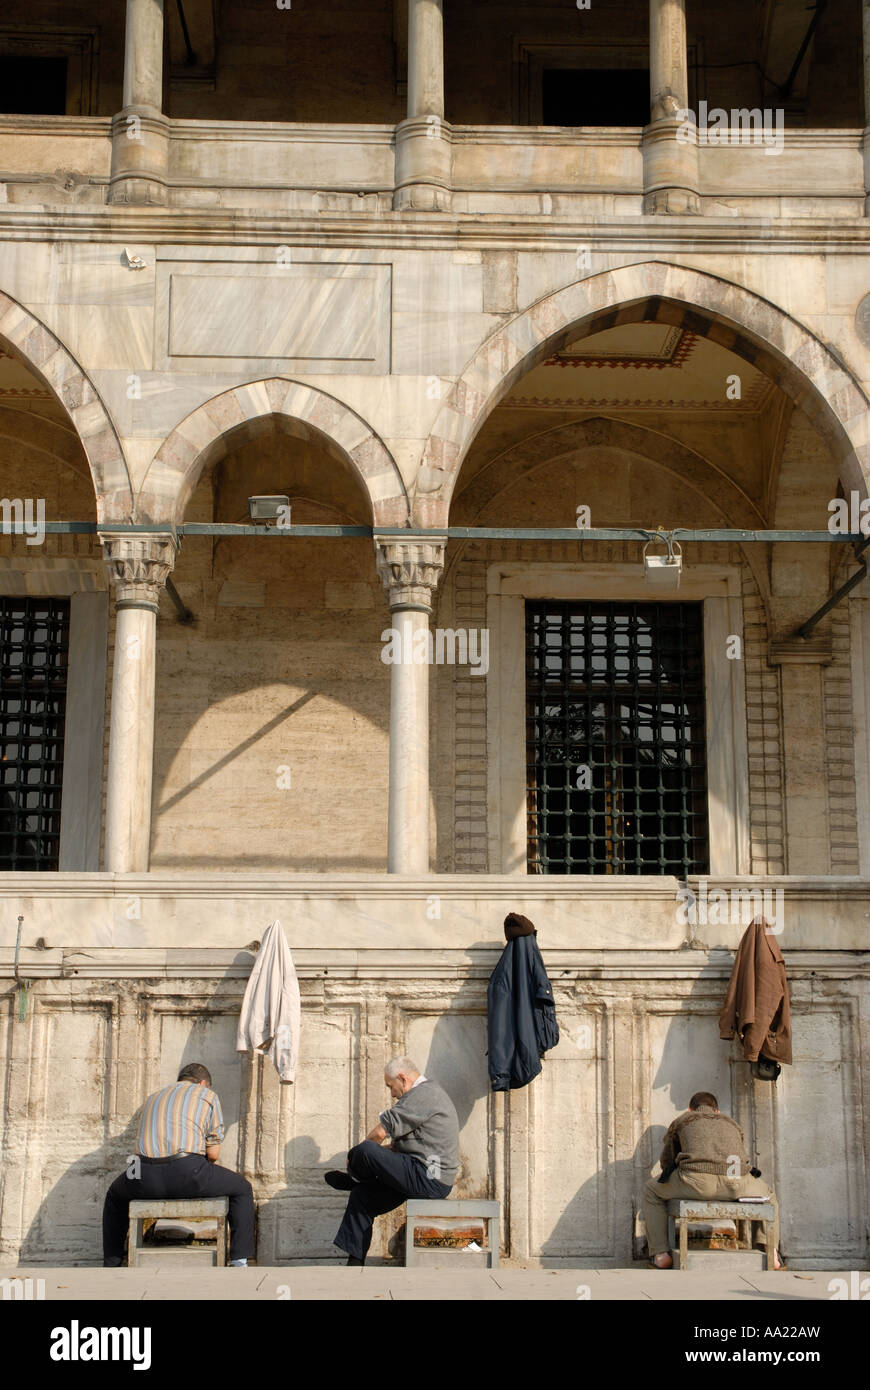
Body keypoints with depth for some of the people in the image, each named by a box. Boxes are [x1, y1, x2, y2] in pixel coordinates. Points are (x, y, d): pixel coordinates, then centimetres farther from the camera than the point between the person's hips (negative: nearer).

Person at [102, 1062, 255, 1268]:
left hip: (147, 1177, 4)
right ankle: (239, 1260, 13)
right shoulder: (207, 1095, 17)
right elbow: (214, 1153, 11)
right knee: (242, 1189, 21)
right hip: (188, 1173, -4)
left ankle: (112, 1266, 32)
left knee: (115, 1196, 37)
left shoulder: (153, 1098, 32)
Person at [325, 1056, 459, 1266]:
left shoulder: (423, 1094, -14)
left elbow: (380, 1132, -15)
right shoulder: (428, 1092, 21)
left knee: (364, 1151, -22)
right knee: (362, 1195, 11)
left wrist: (360, 1154, 2)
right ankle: (354, 1265, 12)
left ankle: (352, 1179, 12)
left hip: (429, 1180, -11)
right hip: (431, 1180, 11)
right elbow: (400, 1143, 23)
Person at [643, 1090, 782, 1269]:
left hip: (697, 1181, -2)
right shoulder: (732, 1123, 38)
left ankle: (661, 1254, 15)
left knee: (651, 1189, 26)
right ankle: (771, 1253, 19)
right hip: (736, 1184, 2)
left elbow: (667, 1162, 39)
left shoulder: (680, 1121, 32)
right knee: (768, 1195, 36)